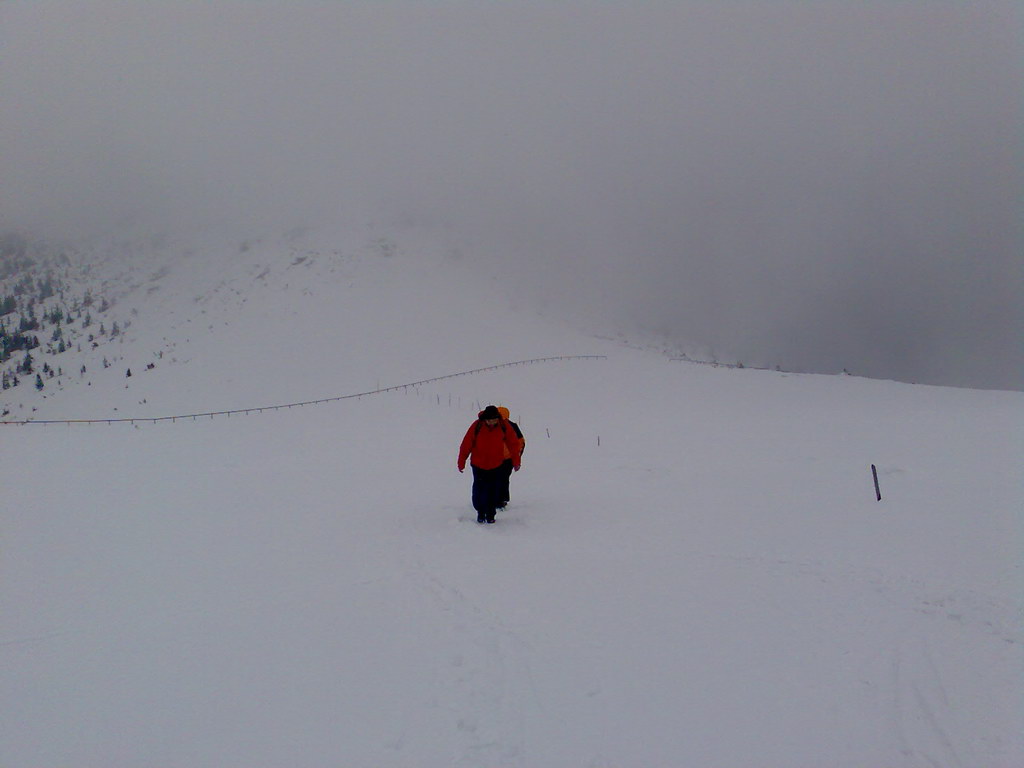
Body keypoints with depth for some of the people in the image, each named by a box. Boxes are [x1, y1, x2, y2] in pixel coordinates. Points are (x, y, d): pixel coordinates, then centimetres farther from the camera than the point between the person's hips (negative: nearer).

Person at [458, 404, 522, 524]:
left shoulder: (504, 426, -13)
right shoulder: (477, 426, -18)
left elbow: (513, 443, 0)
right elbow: (466, 445, -9)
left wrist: (516, 462, 4)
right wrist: (461, 463, -3)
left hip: (496, 465, 1)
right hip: (478, 465, -1)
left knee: (494, 491, 3)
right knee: (479, 490, 4)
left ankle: (490, 514, 19)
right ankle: (480, 512, 25)